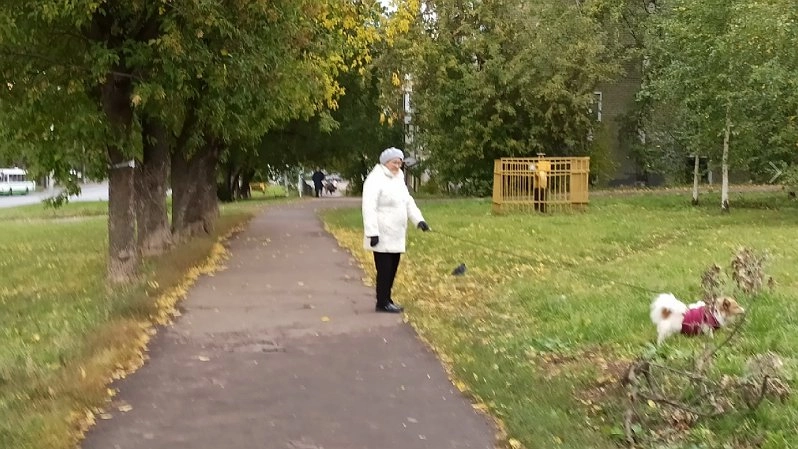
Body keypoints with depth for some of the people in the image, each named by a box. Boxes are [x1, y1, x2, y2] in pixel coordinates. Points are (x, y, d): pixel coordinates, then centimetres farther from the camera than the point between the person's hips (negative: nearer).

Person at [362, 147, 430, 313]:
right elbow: (369, 207, -20)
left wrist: (419, 220, 1)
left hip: (396, 236, 9)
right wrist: (372, 232, -25)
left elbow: (408, 202, 16)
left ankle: (387, 299, 22)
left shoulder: (398, 179, 15)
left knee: (392, 269, 13)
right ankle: (382, 303, 3)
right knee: (384, 270, -4)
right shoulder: (375, 180, -13)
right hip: (383, 236, -9)